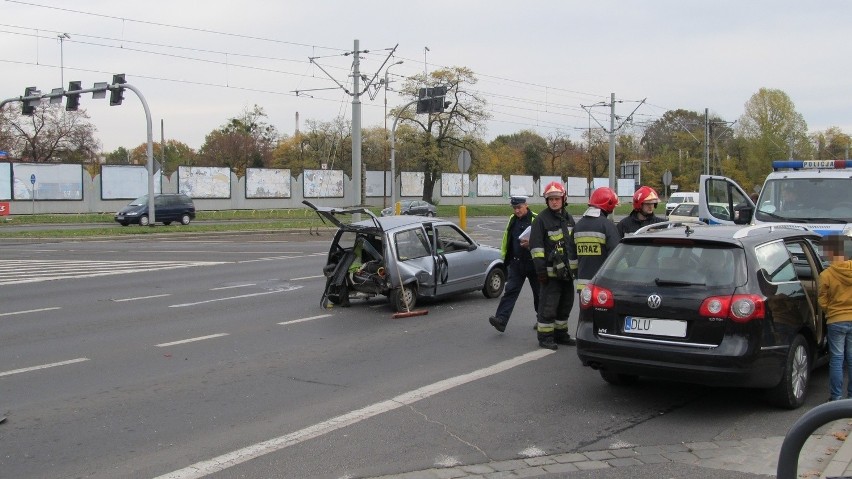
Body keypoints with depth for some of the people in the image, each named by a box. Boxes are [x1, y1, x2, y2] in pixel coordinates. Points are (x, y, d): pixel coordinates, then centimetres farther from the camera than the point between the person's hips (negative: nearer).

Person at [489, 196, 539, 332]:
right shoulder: (512, 220, 9)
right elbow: (507, 240, 20)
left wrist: (531, 244, -28)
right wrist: (505, 257, 19)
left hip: (533, 264, -4)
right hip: (516, 263, 4)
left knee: (538, 293, 11)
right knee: (510, 291, -6)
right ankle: (501, 320, -16)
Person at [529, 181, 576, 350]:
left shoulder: (568, 217, 15)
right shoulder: (541, 219, -8)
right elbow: (536, 245, -11)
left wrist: (576, 265, 21)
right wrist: (540, 267, -17)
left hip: (567, 270, 7)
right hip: (551, 271, -7)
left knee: (565, 304, 14)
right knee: (548, 305, -7)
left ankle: (561, 334, 26)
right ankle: (545, 336, 2)